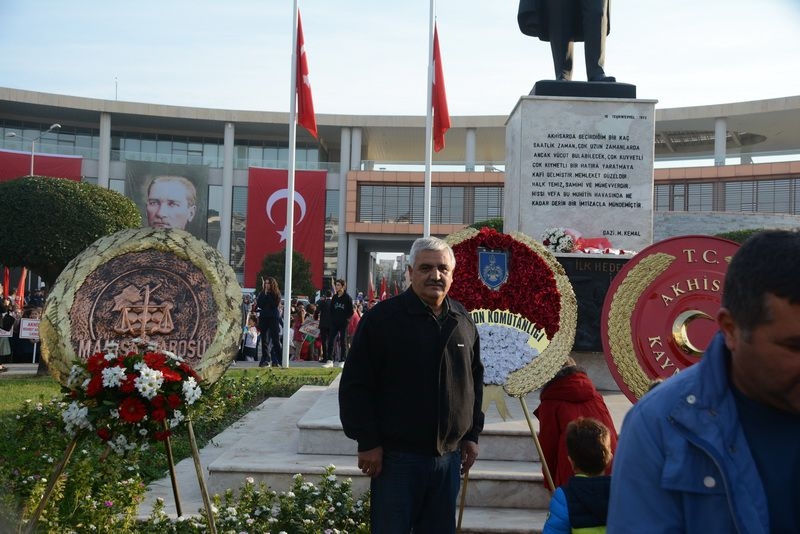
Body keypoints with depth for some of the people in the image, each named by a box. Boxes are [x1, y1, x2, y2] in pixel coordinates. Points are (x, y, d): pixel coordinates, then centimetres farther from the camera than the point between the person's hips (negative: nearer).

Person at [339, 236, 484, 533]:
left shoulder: (463, 322, 9)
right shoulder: (382, 318, -9)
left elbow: (475, 381, 18)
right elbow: (355, 386, -9)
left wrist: (472, 435, 14)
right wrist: (368, 442, -12)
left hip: (449, 456, 5)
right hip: (396, 456, -5)